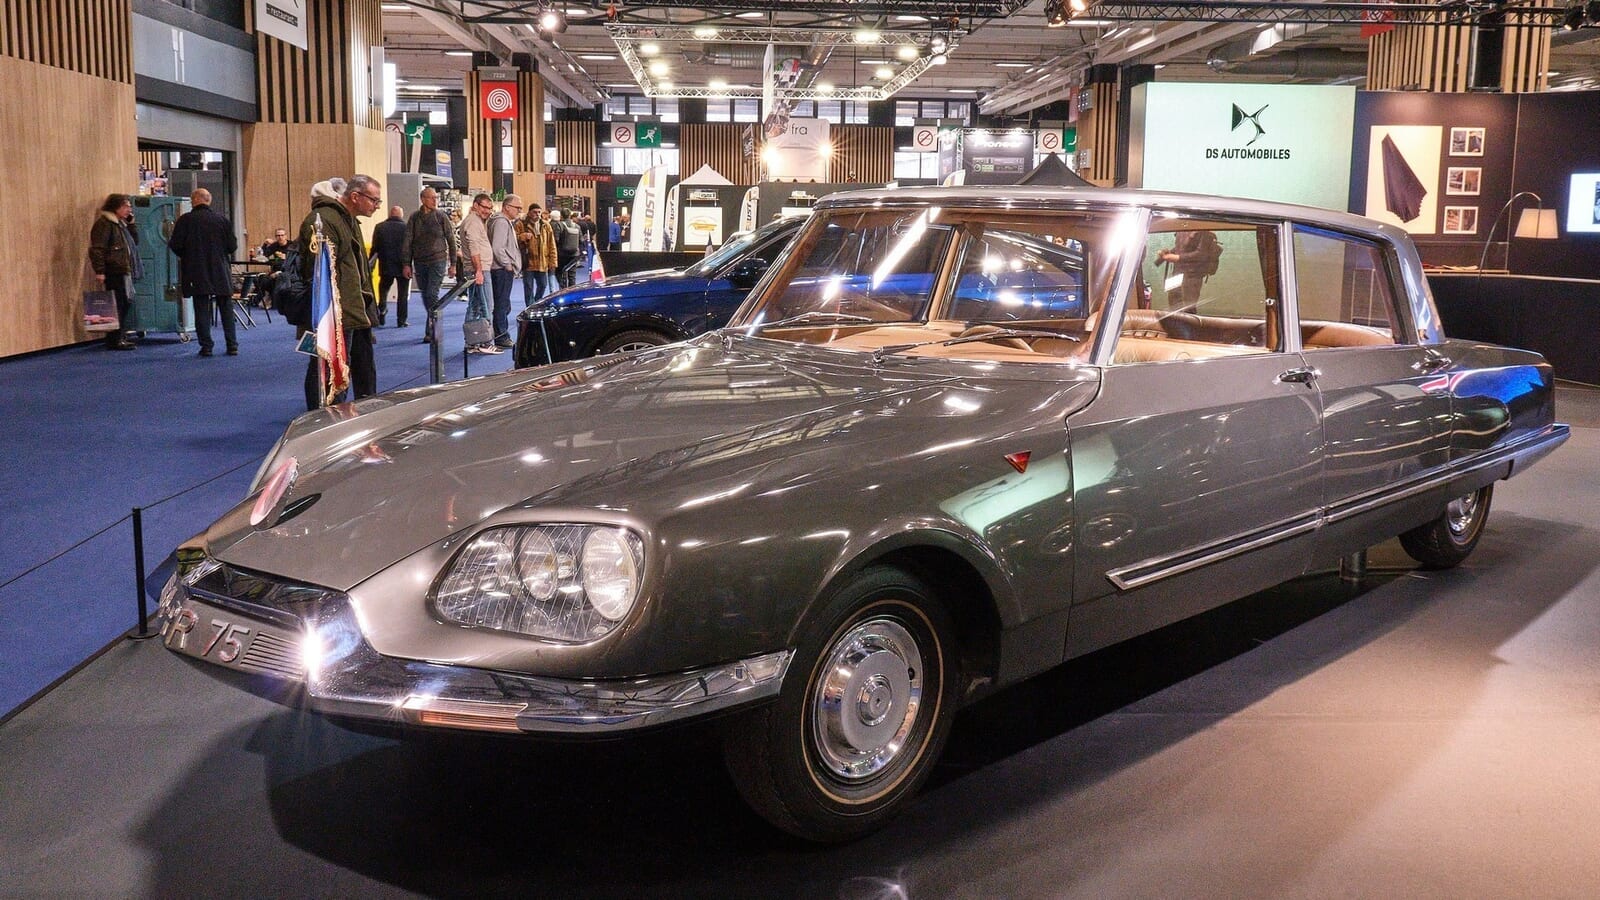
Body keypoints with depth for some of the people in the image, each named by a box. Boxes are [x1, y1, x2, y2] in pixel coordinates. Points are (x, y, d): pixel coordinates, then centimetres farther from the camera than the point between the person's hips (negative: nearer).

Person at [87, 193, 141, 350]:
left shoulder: (121, 224, 21)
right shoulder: (104, 223, -9)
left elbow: (135, 241, 23)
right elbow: (97, 249, -16)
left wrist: (131, 223, 12)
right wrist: (99, 271, -22)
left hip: (124, 271, 10)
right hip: (113, 271, -10)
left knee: (125, 304, 12)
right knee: (117, 305, -10)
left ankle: (120, 338, 19)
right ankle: (114, 340, -7)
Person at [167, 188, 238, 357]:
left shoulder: (185, 220, -6)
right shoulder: (222, 219, -1)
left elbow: (175, 246, -8)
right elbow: (232, 246, -1)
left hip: (197, 273, -2)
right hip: (221, 273, 2)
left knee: (202, 310, 3)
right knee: (226, 309, 9)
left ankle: (206, 346, 2)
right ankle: (232, 345, 6)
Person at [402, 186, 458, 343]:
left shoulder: (441, 216, -1)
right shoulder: (415, 217, 4)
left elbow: (451, 240, 3)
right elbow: (407, 241, 5)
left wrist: (453, 263, 1)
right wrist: (406, 264, -1)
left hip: (438, 261, -3)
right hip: (419, 262, 3)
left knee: (432, 295, -11)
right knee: (425, 296, 9)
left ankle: (431, 331, -8)